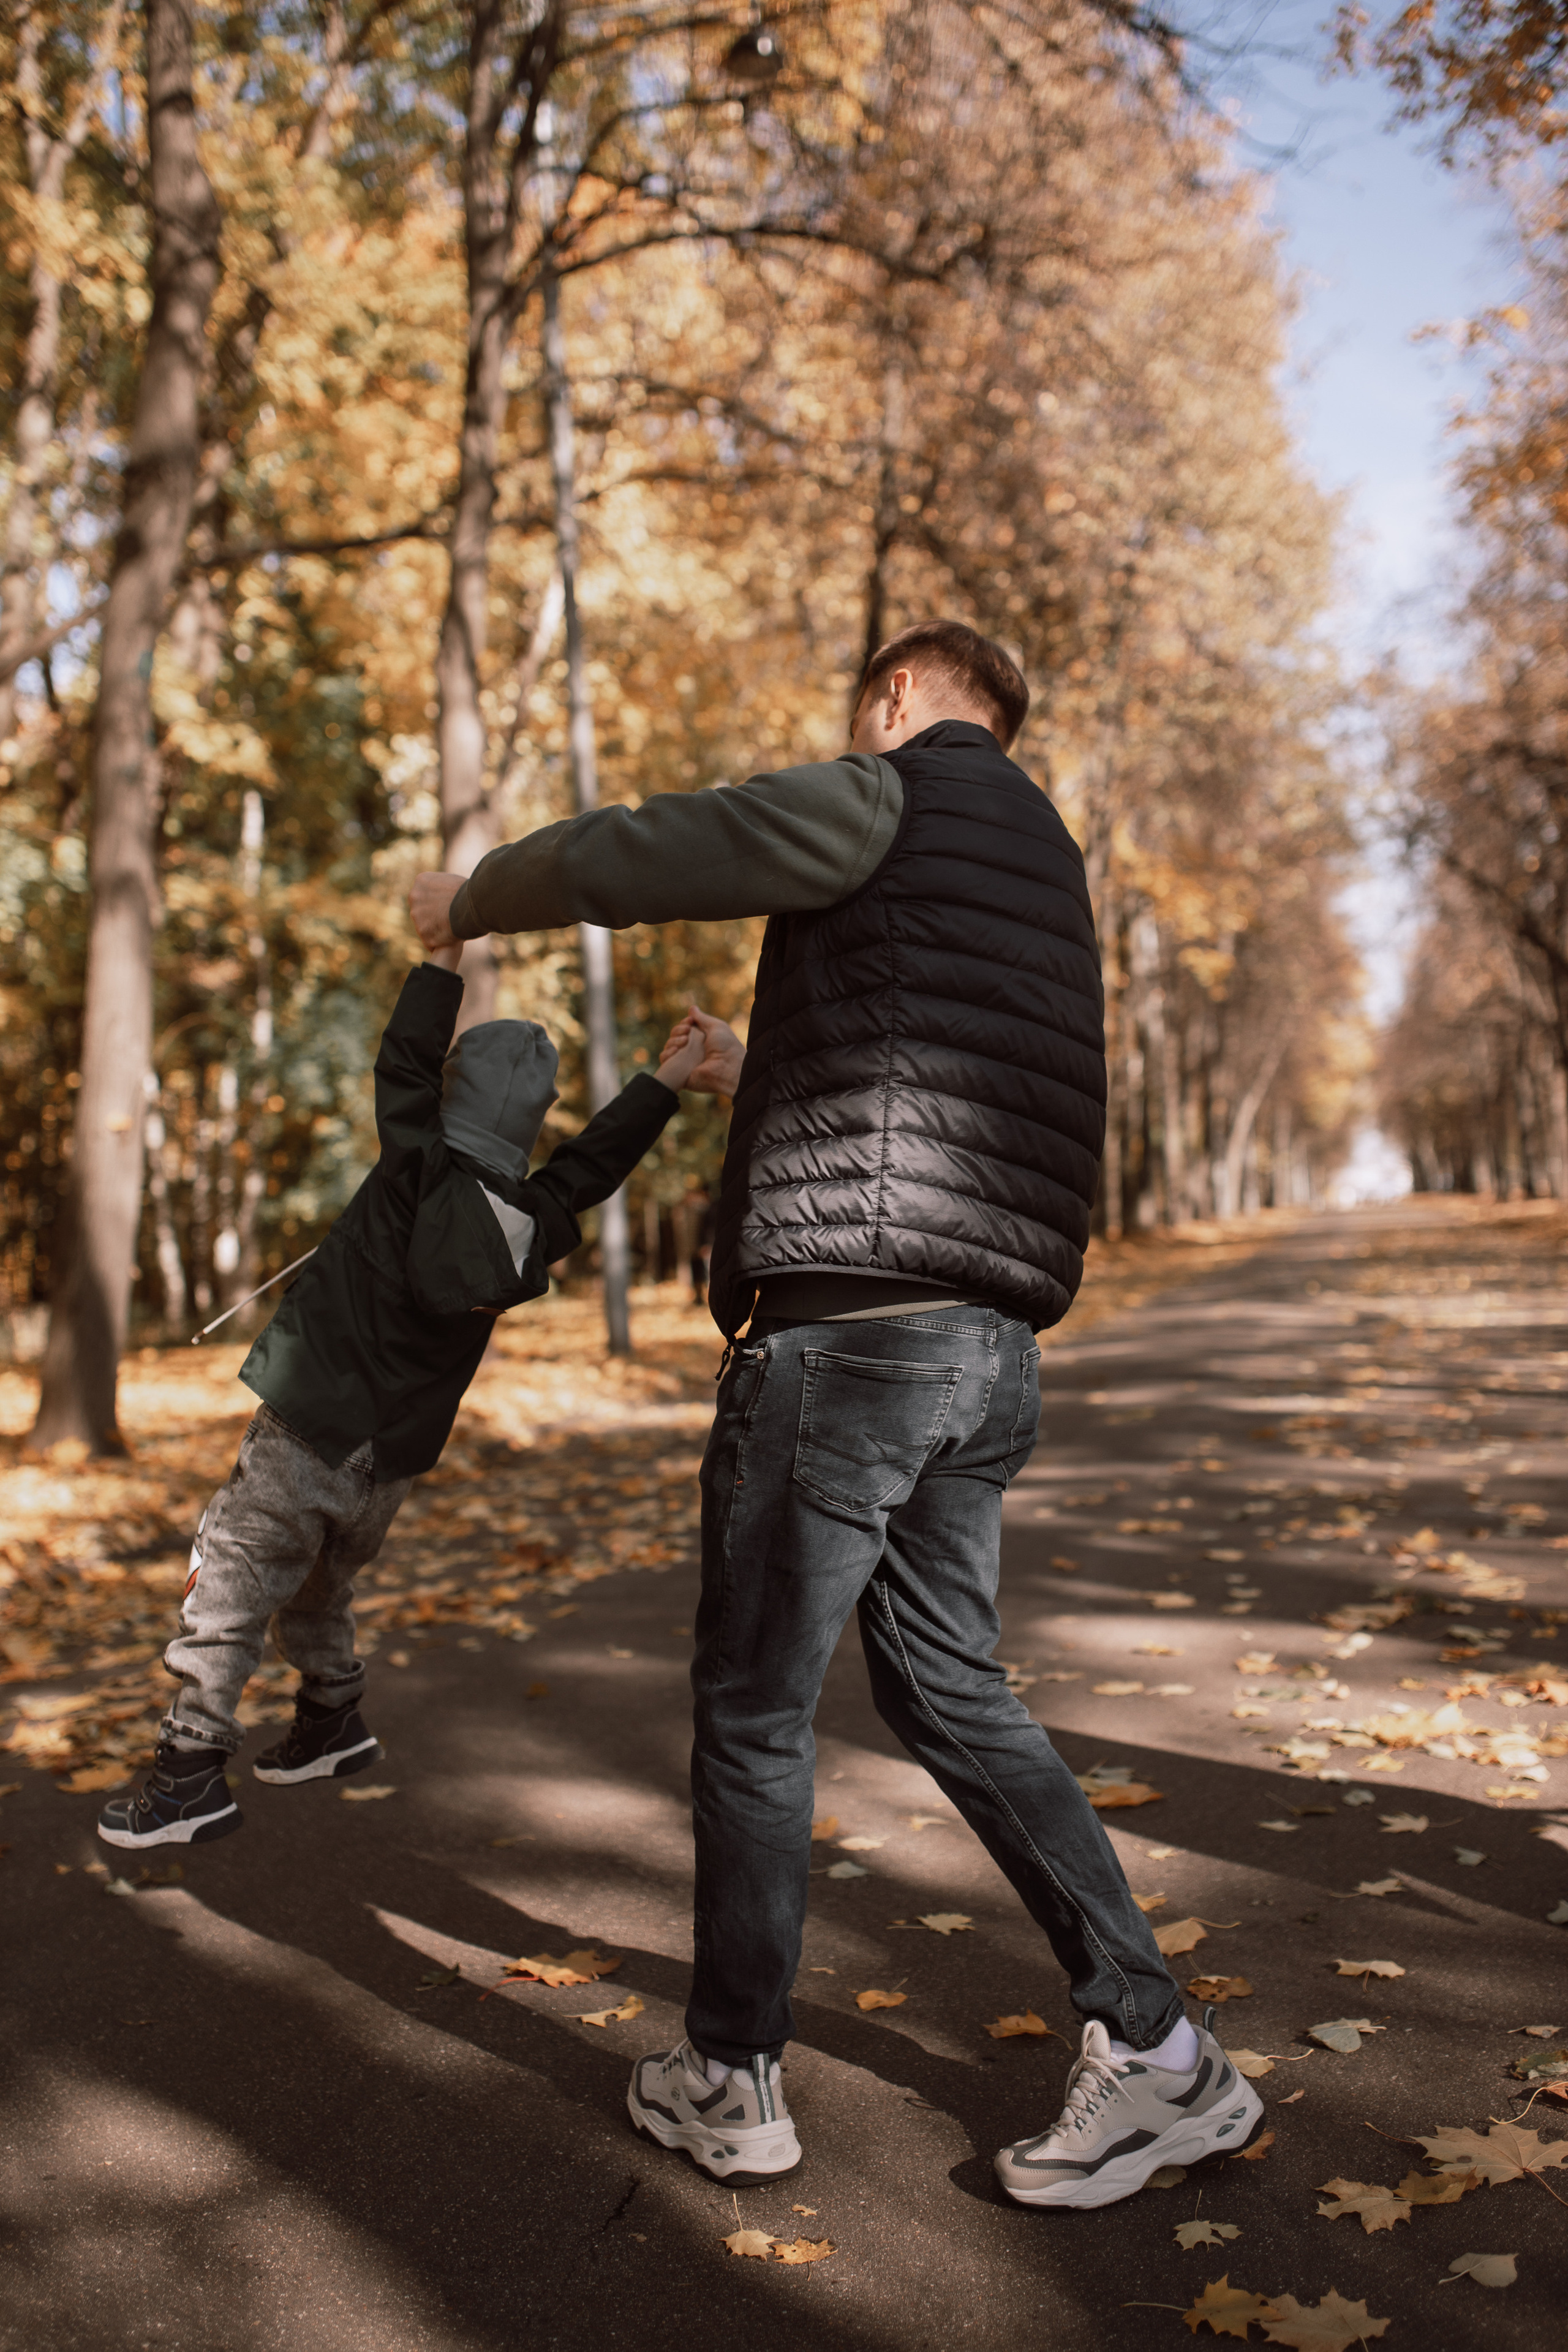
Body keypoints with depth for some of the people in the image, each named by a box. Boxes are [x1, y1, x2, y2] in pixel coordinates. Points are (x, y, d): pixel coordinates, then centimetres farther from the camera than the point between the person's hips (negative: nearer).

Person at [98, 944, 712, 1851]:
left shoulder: (420, 1172, -17)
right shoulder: (536, 1223, -3)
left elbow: (404, 1064, -11)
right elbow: (599, 1156, 9)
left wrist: (451, 949, -7)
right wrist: (670, 1079, 17)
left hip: (304, 1442, -6)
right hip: (387, 1467, 6)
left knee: (224, 1596, 4)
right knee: (318, 1591, 28)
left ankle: (194, 1774, 7)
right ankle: (332, 1727, 39)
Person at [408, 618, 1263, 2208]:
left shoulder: (887, 797, -3)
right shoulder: (1040, 855, 23)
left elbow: (628, 857, -6)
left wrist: (467, 899, 14)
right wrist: (749, 1073, 43)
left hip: (846, 1331, -8)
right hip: (991, 1350, 9)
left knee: (752, 1716, 6)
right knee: (949, 1696, 17)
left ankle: (728, 2081, 21)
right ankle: (1157, 2054, 17)